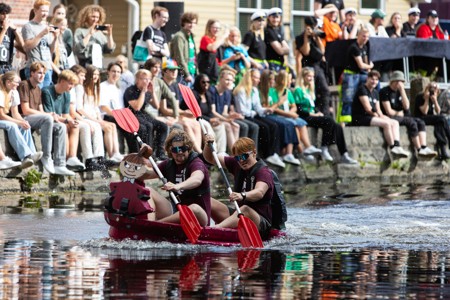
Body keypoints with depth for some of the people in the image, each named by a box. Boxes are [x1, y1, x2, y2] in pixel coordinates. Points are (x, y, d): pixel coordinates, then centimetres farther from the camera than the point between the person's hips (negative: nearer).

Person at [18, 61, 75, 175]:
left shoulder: (37, 89, 21)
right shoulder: (24, 85, -7)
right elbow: (25, 110, -16)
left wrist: (53, 116, -6)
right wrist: (49, 114, -13)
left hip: (37, 120, 9)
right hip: (24, 119, -9)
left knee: (61, 126, -10)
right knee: (47, 118, -33)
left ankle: (59, 165, -16)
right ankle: (46, 157, -31)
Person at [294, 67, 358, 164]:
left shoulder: (310, 91, 24)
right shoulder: (298, 90, -4)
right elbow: (298, 109, -12)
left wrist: (318, 113, 4)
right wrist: (313, 114, -14)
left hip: (313, 116, 8)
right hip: (305, 118, -8)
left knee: (337, 127, -11)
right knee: (329, 121, -30)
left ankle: (344, 155, -16)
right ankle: (324, 149, -27)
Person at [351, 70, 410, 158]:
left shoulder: (375, 92, 20)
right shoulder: (362, 89, -7)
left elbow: (378, 110, 16)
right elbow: (367, 108, -14)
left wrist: (382, 116, -5)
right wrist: (377, 116, -11)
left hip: (371, 117, 9)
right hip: (360, 118, -9)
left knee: (395, 123, -5)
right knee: (386, 123, -27)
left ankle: (397, 146, -24)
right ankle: (393, 148, -21)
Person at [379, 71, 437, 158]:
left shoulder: (399, 91, 16)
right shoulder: (385, 91, -7)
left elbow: (406, 106, 0)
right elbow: (389, 112, -14)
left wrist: (402, 90, -5)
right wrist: (399, 113, 2)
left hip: (399, 117, 8)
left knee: (420, 122, -12)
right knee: (412, 122, -27)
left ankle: (424, 148, -30)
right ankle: (419, 150, -26)